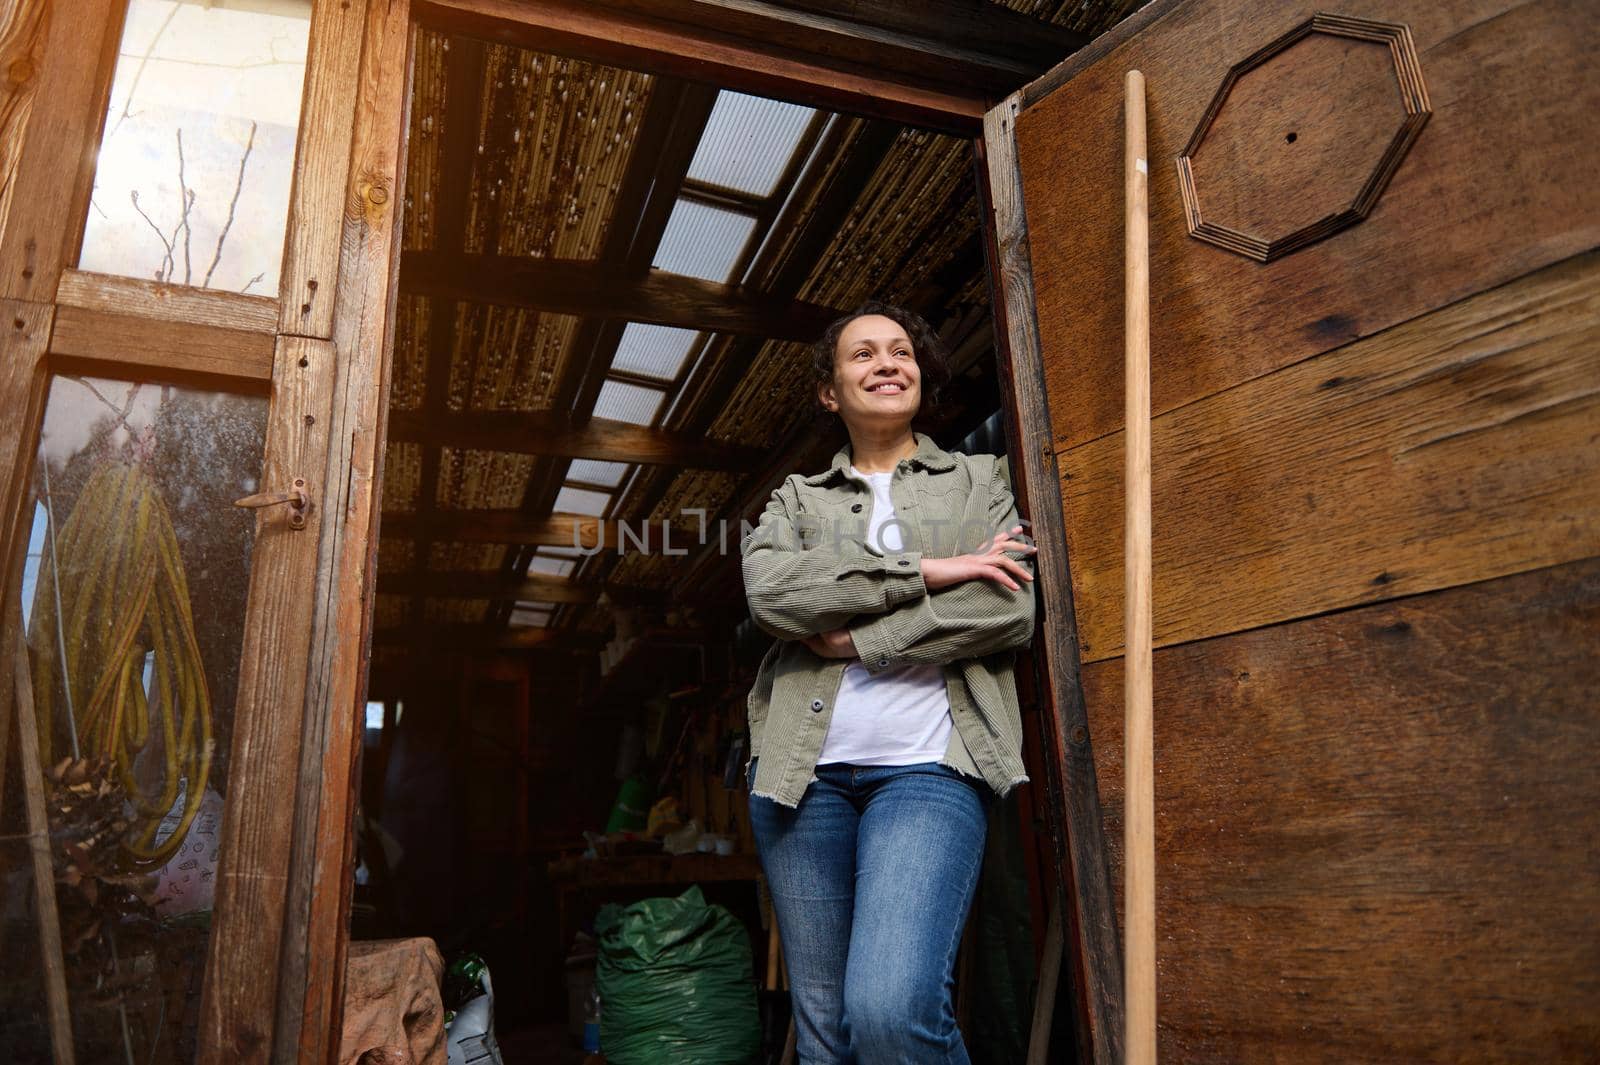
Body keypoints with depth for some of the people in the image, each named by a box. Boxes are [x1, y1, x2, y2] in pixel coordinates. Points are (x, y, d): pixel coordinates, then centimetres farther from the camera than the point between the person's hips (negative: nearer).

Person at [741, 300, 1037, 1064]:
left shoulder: (979, 480, 16)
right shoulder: (797, 498, 17)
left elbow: (1012, 608, -1)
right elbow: (770, 593, -5)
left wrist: (856, 638, -6)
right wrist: (924, 570, -10)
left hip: (928, 765, -2)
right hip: (804, 768, 3)